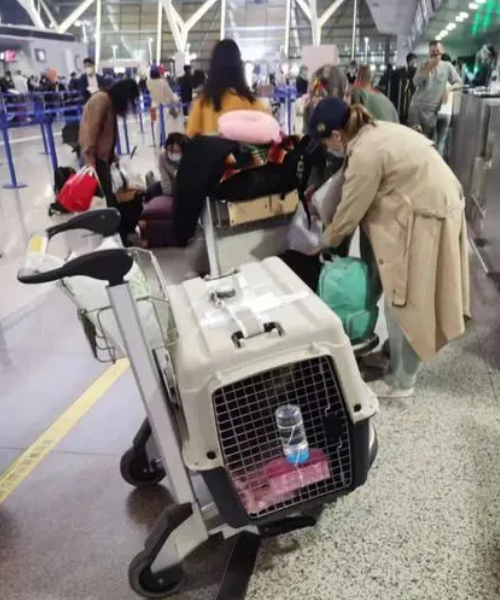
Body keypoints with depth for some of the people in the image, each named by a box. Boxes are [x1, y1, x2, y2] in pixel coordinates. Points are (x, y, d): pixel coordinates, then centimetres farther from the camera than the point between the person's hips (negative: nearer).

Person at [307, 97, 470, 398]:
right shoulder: (377, 131, 8)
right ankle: (400, 353, 36)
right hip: (436, 205, 10)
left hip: (426, 221, -10)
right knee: (407, 297, 19)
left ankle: (401, 381, 14)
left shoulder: (365, 154, -21)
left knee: (405, 302, 1)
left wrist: (326, 243, 6)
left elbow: (349, 213, -11)